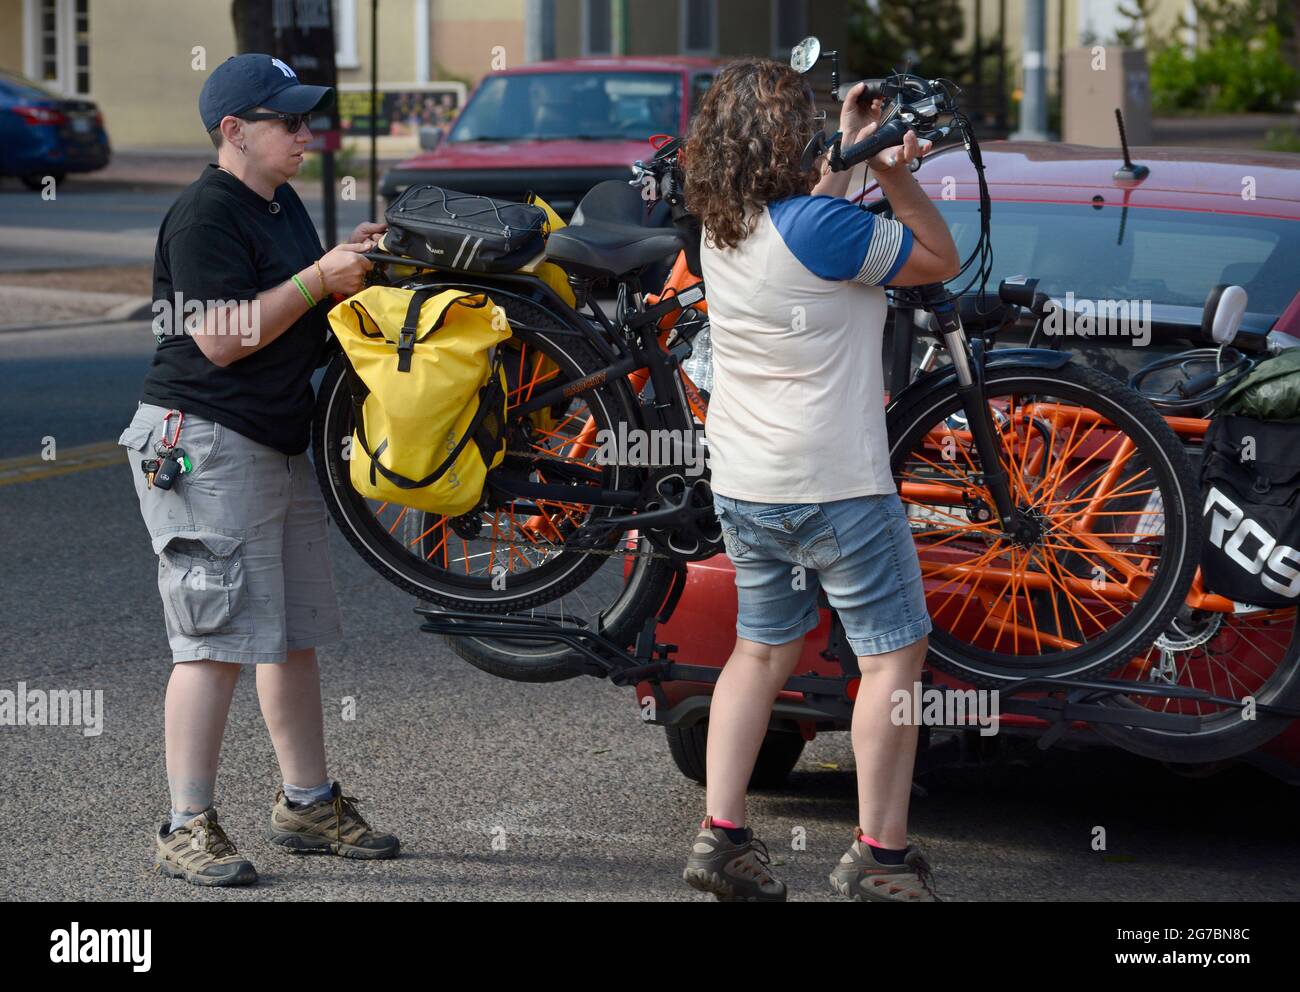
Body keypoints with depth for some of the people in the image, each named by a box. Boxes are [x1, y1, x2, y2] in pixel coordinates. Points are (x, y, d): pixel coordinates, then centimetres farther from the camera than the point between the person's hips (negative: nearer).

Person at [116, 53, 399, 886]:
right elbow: (221, 339, -21)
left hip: (278, 443, 10)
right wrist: (321, 278, -18)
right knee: (218, 641, -10)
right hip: (205, 447, -10)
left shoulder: (284, 206, 15)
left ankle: (308, 803, 23)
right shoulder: (206, 215, -15)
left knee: (295, 633, 14)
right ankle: (188, 828, -5)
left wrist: (352, 263, 8)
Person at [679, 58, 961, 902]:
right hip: (837, 485, -8)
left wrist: (851, 152, 18)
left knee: (763, 651, 17)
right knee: (894, 654, 3)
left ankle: (722, 834, 11)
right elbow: (943, 259, -9)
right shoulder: (821, 228, -19)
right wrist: (896, 174, -7)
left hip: (742, 485, 8)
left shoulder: (723, 230, 4)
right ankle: (880, 854, 4)